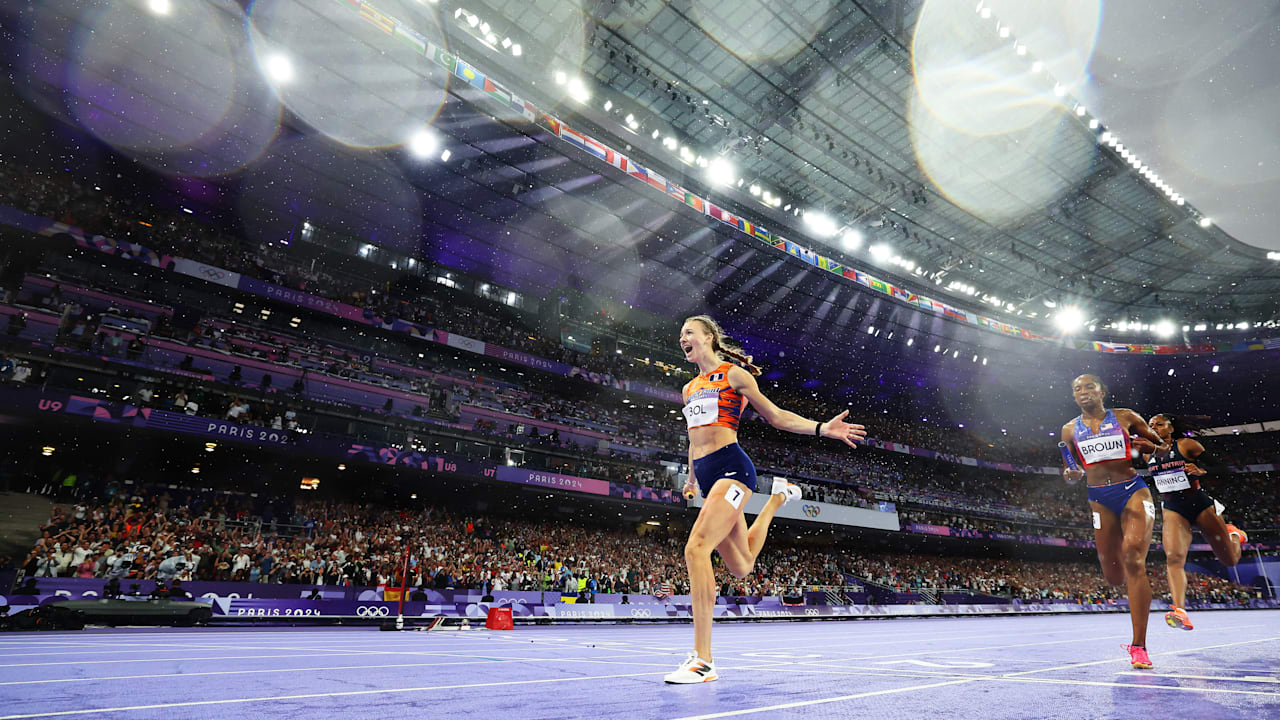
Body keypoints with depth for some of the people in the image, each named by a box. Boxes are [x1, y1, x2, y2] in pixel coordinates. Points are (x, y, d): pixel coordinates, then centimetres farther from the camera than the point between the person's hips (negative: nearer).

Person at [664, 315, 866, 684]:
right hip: (707, 476, 7)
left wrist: (821, 428, -8)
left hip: (731, 467, -7)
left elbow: (776, 416, 4)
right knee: (741, 567, 11)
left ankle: (703, 659, -19)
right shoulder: (690, 388, 21)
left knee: (696, 547, -24)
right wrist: (691, 479, 33)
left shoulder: (734, 374, 2)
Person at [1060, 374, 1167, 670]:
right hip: (1099, 499, 3)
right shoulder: (1070, 430, 8)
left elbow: (1165, 448, 13)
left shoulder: (1125, 417, 3)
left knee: (1133, 558, -21)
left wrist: (1149, 447, -9)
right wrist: (1073, 475, -7)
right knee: (1113, 577, 3)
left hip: (1133, 492, -2)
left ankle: (1139, 646, -14)